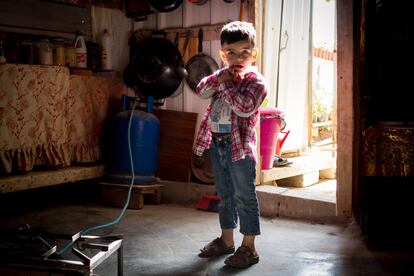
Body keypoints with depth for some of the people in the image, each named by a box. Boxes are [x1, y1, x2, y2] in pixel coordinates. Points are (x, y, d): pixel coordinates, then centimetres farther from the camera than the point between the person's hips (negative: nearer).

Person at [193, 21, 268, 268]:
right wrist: (219, 77, -14)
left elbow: (245, 106, -26)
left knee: (244, 197, 1)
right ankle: (226, 240, 32)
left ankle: (249, 248, 11)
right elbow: (201, 91, 1)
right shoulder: (224, 76, 11)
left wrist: (225, 84, -16)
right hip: (217, 143, 7)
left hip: (239, 146, -7)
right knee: (225, 194, 18)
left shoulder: (256, 81, -10)